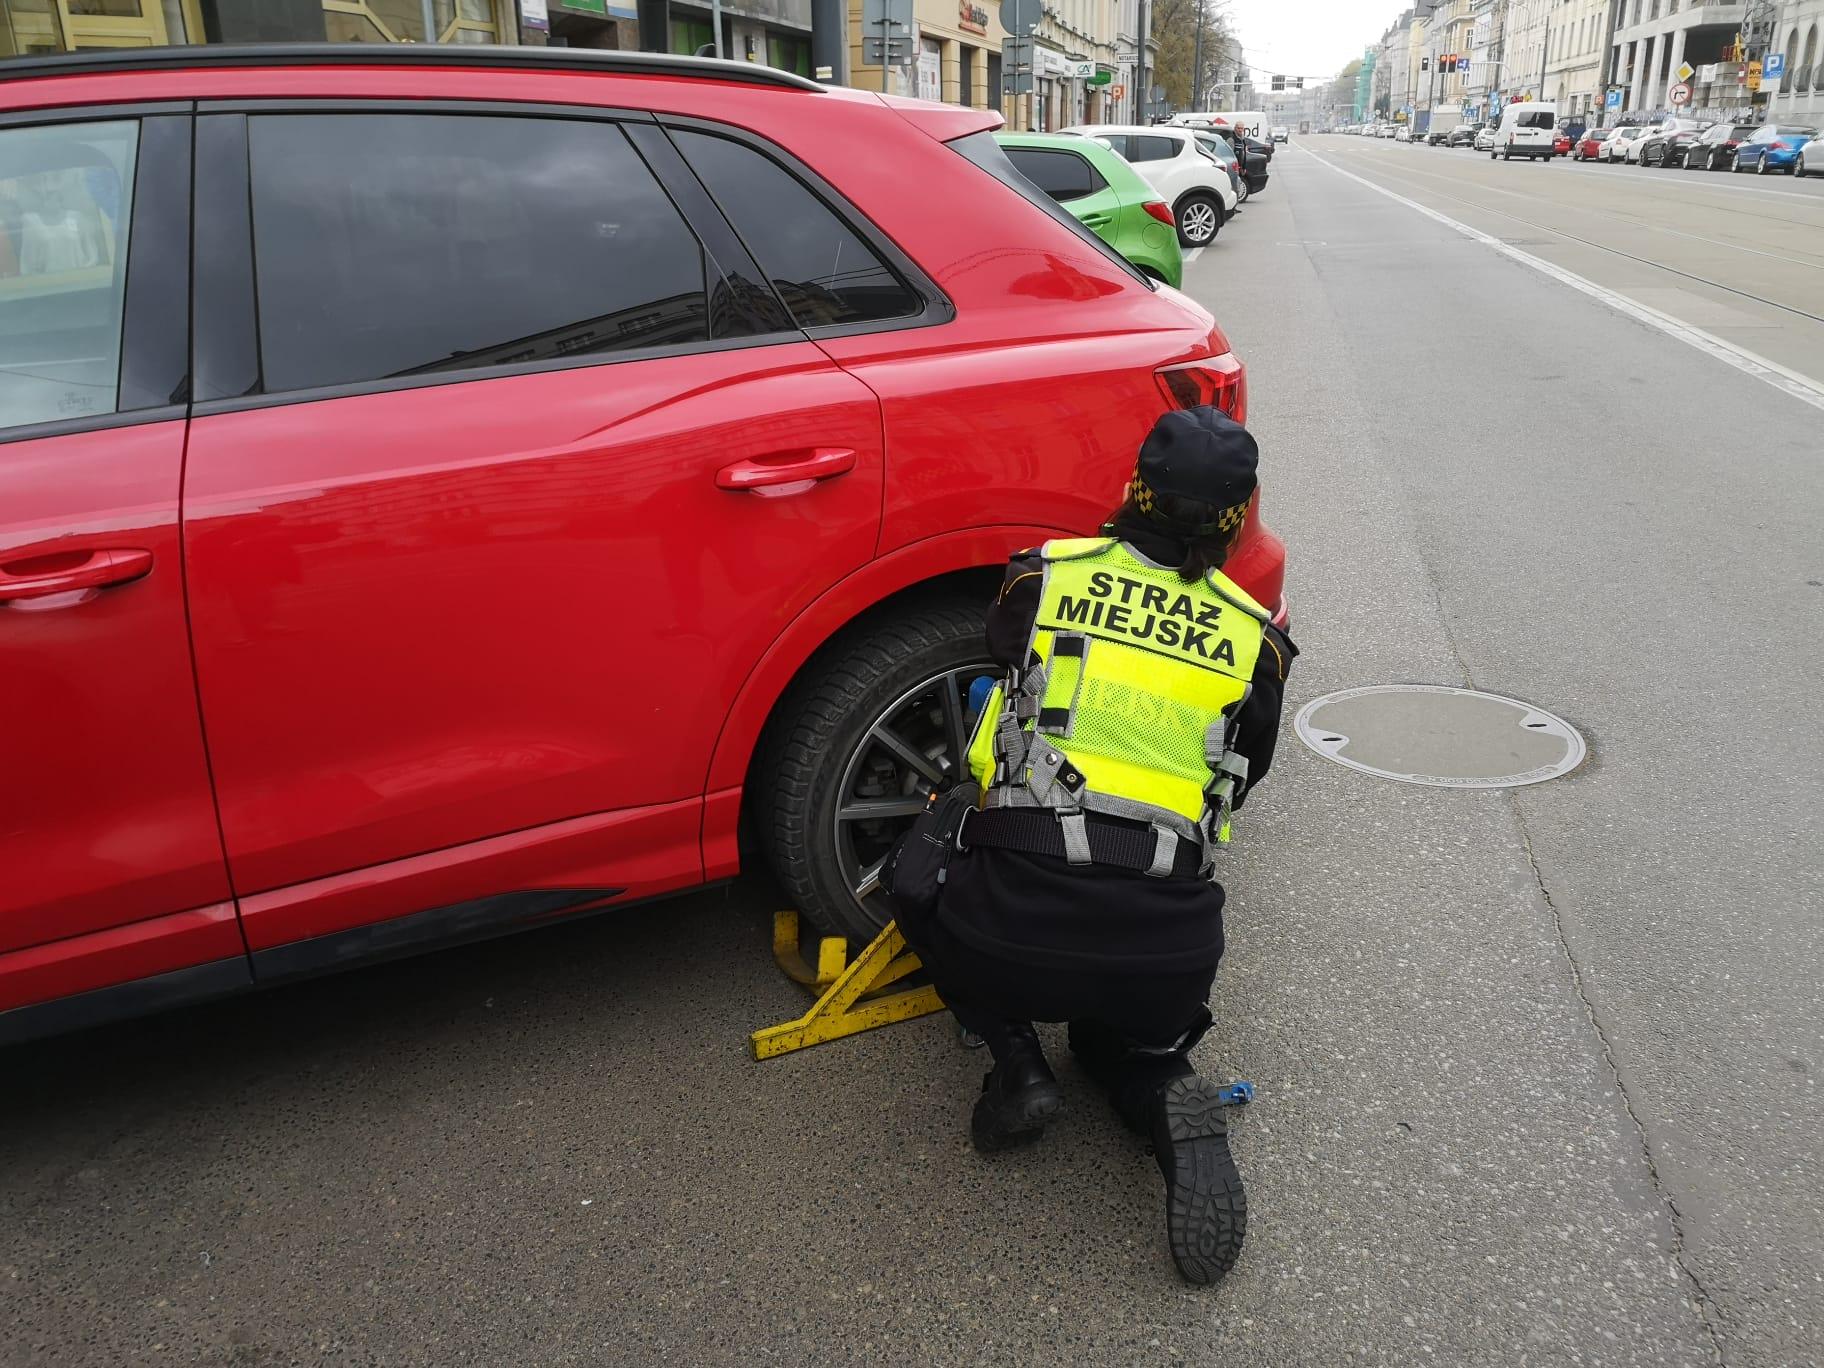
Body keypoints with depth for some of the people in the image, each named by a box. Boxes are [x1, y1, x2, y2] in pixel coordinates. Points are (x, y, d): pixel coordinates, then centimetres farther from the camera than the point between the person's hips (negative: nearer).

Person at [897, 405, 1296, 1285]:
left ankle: (1016, 1063, 11)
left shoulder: (1043, 578, 1)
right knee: (1121, 1040, 35)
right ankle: (1168, 1103, 1)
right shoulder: (1256, 642, 5)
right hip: (1166, 958, 3)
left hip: (1014, 929, -2)